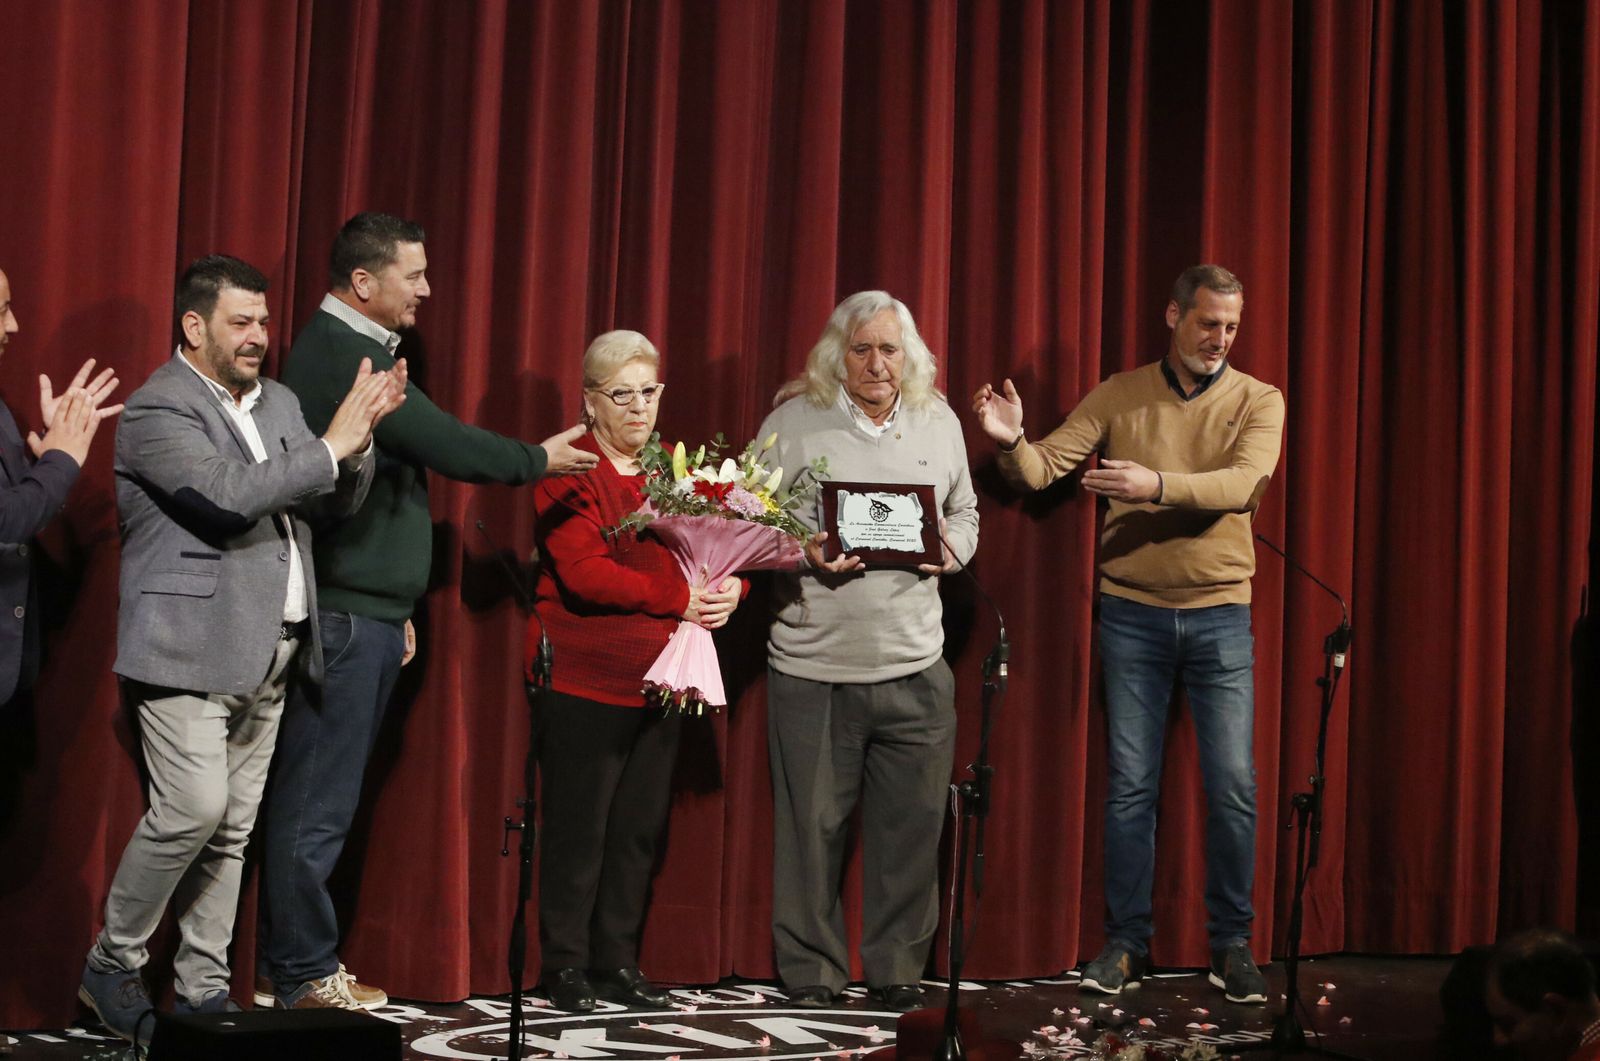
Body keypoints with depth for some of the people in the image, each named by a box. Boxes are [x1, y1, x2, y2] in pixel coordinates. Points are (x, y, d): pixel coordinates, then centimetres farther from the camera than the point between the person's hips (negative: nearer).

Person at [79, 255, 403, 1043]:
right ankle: (112, 964, 4)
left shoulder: (277, 402, 17)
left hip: (268, 653, 8)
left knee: (233, 829, 8)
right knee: (193, 809, -15)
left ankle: (202, 991, 14)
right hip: (189, 648, -8)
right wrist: (332, 441, -20)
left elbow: (338, 501, 15)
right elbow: (230, 495, -24)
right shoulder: (158, 410, -9)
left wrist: (360, 435, -5)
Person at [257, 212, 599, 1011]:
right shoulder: (343, 354, -15)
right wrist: (538, 459, -2)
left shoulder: (344, 350, 17)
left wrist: (393, 608, 23)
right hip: (343, 615, -10)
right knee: (317, 803, -3)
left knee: (314, 798, 12)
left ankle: (292, 965, 18)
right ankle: (303, 974, 3)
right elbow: (444, 445, -19)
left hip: (358, 608, 10)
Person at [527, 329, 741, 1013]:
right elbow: (584, 573, -18)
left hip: (659, 685, 6)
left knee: (639, 829, 9)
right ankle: (565, 966, 10)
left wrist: (728, 591, -9)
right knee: (579, 828, 0)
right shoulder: (569, 474, -6)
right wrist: (679, 597, -19)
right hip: (585, 682, -6)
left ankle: (617, 962, 18)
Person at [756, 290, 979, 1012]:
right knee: (812, 825, 2)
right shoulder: (792, 422, 0)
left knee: (912, 823, 5)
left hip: (915, 668, 3)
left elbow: (965, 515, 21)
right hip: (813, 667, -3)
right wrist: (803, 553, -15)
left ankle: (898, 969, 19)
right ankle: (810, 973, 15)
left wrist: (949, 548, 0)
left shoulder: (939, 424, 11)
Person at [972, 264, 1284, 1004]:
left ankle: (1232, 945, 12)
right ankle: (1126, 943, 14)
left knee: (1233, 786, -1)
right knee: (1130, 783, 5)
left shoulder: (1257, 402, 0)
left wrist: (1157, 486, -33)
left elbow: (1242, 485, -18)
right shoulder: (1120, 396, 3)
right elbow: (1043, 469, -4)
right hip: (1132, 612, 1)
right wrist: (1011, 442, -26)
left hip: (1219, 615, 0)